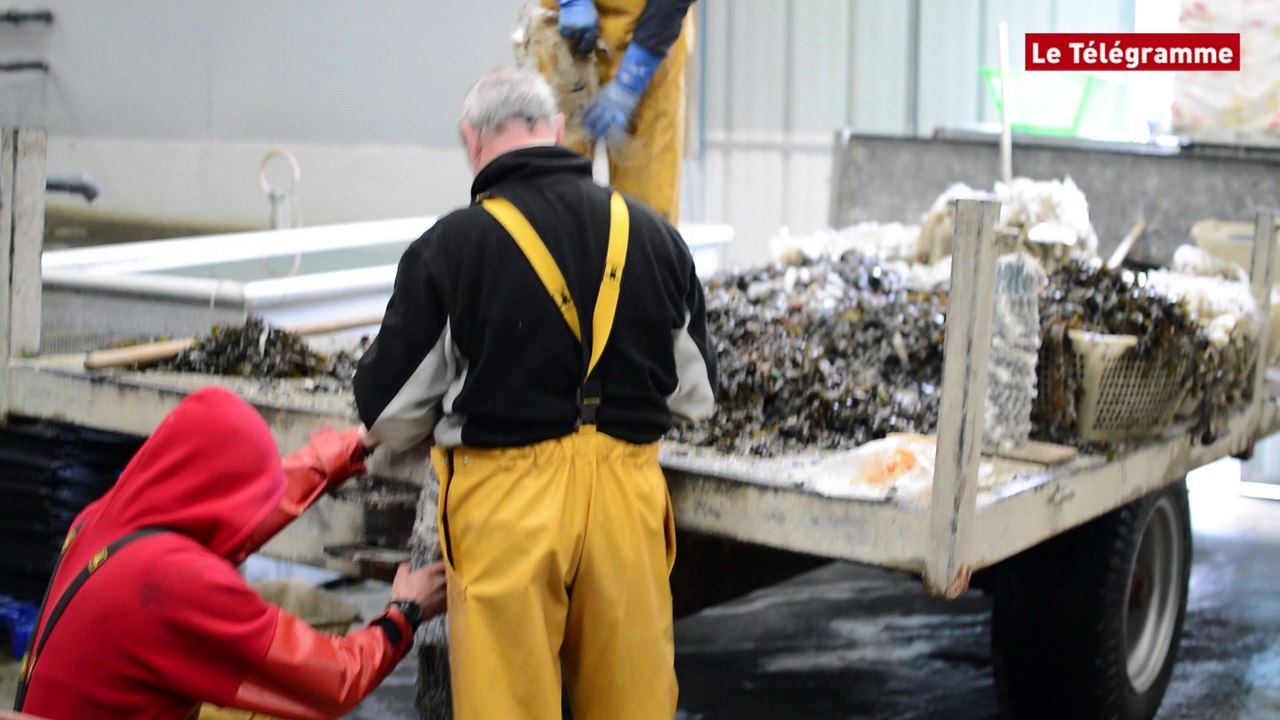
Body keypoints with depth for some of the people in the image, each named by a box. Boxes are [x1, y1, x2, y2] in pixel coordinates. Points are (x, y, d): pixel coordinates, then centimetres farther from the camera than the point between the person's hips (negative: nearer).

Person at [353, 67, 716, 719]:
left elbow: (390, 416, -2)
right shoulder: (653, 234, 4)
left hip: (507, 500, -3)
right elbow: (696, 396, 12)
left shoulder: (448, 246, -8)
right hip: (627, 494, 4)